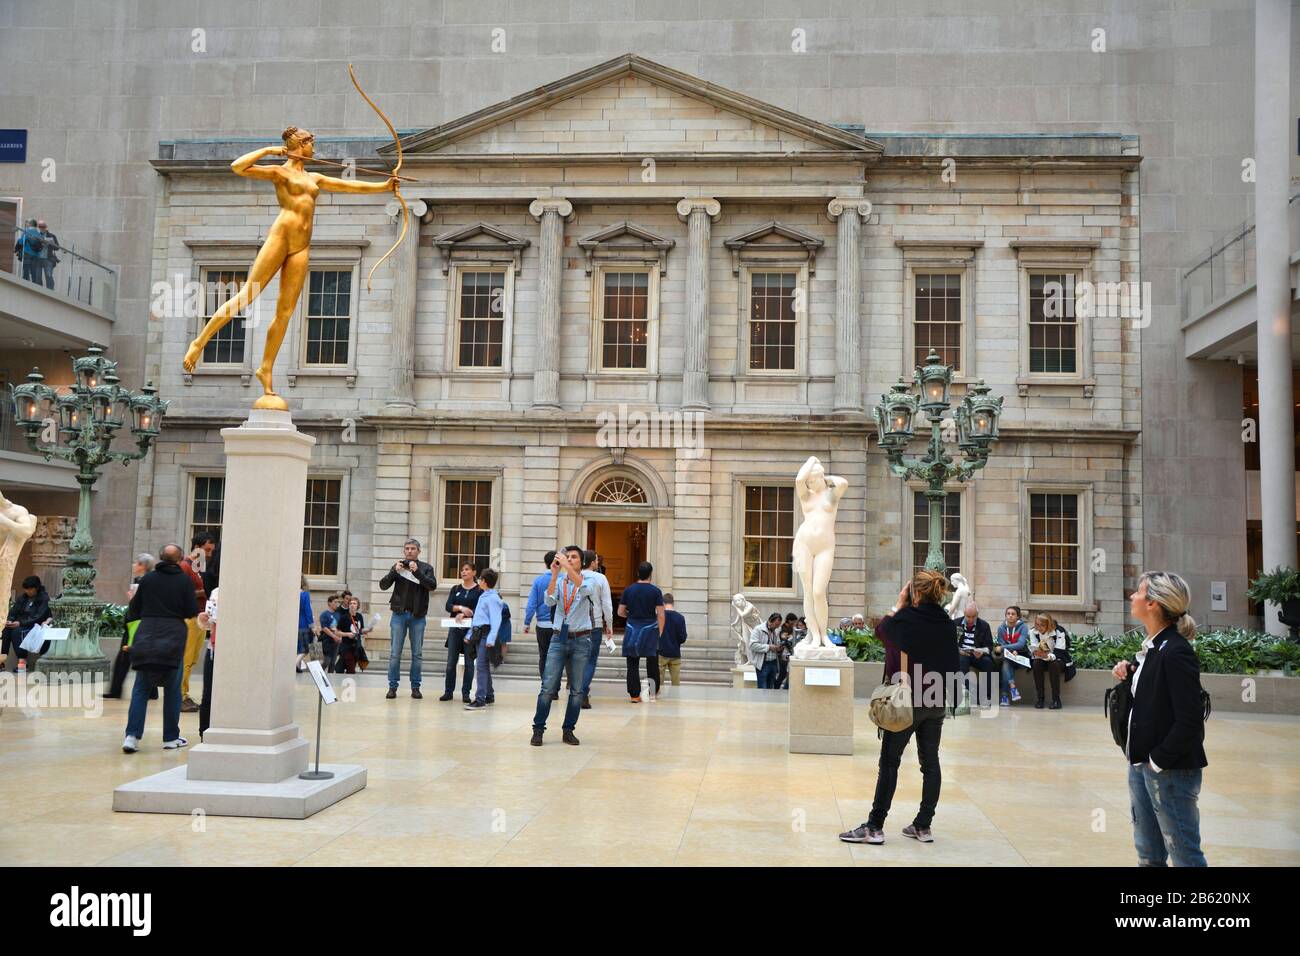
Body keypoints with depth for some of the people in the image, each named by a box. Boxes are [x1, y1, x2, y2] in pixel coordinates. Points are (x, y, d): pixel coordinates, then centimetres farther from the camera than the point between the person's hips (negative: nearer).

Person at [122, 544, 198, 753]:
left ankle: (132, 736, -3)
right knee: (172, 689, 9)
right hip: (173, 636, -2)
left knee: (141, 688, 8)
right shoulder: (185, 580, -2)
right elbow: (193, 613, -5)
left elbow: (135, 609, 8)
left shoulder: (148, 579, 6)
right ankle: (171, 738, 15)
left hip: (146, 636, 2)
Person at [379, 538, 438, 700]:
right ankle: (393, 686, 8)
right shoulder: (398, 566, 7)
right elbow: (383, 585, 0)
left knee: (417, 654, 4)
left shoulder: (425, 568, 4)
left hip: (418, 616, 0)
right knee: (395, 653, 1)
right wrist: (394, 572, -16)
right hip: (399, 614, 0)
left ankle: (415, 687, 12)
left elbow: (432, 585, -12)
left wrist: (417, 572, -22)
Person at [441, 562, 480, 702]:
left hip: (471, 629, -3)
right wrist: (461, 608, -17)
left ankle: (466, 693, 7)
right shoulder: (455, 589, 13)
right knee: (451, 662, 3)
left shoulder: (479, 590, 1)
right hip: (455, 629, 3)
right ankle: (448, 691, 10)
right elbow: (448, 606, 0)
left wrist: (464, 614, -22)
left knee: (469, 662, 1)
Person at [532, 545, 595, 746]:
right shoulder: (559, 582, 7)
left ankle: (569, 730, 15)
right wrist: (555, 574, -19)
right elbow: (550, 600, -11)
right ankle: (538, 729, 2)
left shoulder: (589, 582, 3)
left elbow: (583, 588, -22)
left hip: (580, 640, 0)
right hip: (559, 638, 0)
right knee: (548, 687, -5)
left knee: (576, 690, 5)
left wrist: (567, 567, -29)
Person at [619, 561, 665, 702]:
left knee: (633, 664, 6)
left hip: (632, 629, 1)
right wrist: (660, 633, 3)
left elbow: (620, 612, 4)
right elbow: (661, 615, -7)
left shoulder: (628, 590, 2)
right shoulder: (655, 591, -4)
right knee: (652, 664, 12)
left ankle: (634, 694, 3)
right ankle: (653, 693, 16)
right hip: (650, 629, -1)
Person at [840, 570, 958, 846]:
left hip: (909, 700, -5)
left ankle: (875, 827, 1)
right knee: (930, 762, 11)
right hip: (937, 702, 5)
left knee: (889, 762, 0)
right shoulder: (945, 622, 2)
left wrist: (900, 604, 14)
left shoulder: (908, 617, -13)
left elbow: (883, 628, 8)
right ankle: (923, 826, 16)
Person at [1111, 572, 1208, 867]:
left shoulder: (1176, 651, -18)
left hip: (1170, 770, -9)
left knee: (1184, 854, 2)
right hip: (1141, 764, 9)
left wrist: (1159, 760, -16)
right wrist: (1128, 672, 1)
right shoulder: (1150, 646, 8)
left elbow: (1190, 719, -22)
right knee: (1148, 853, 17)